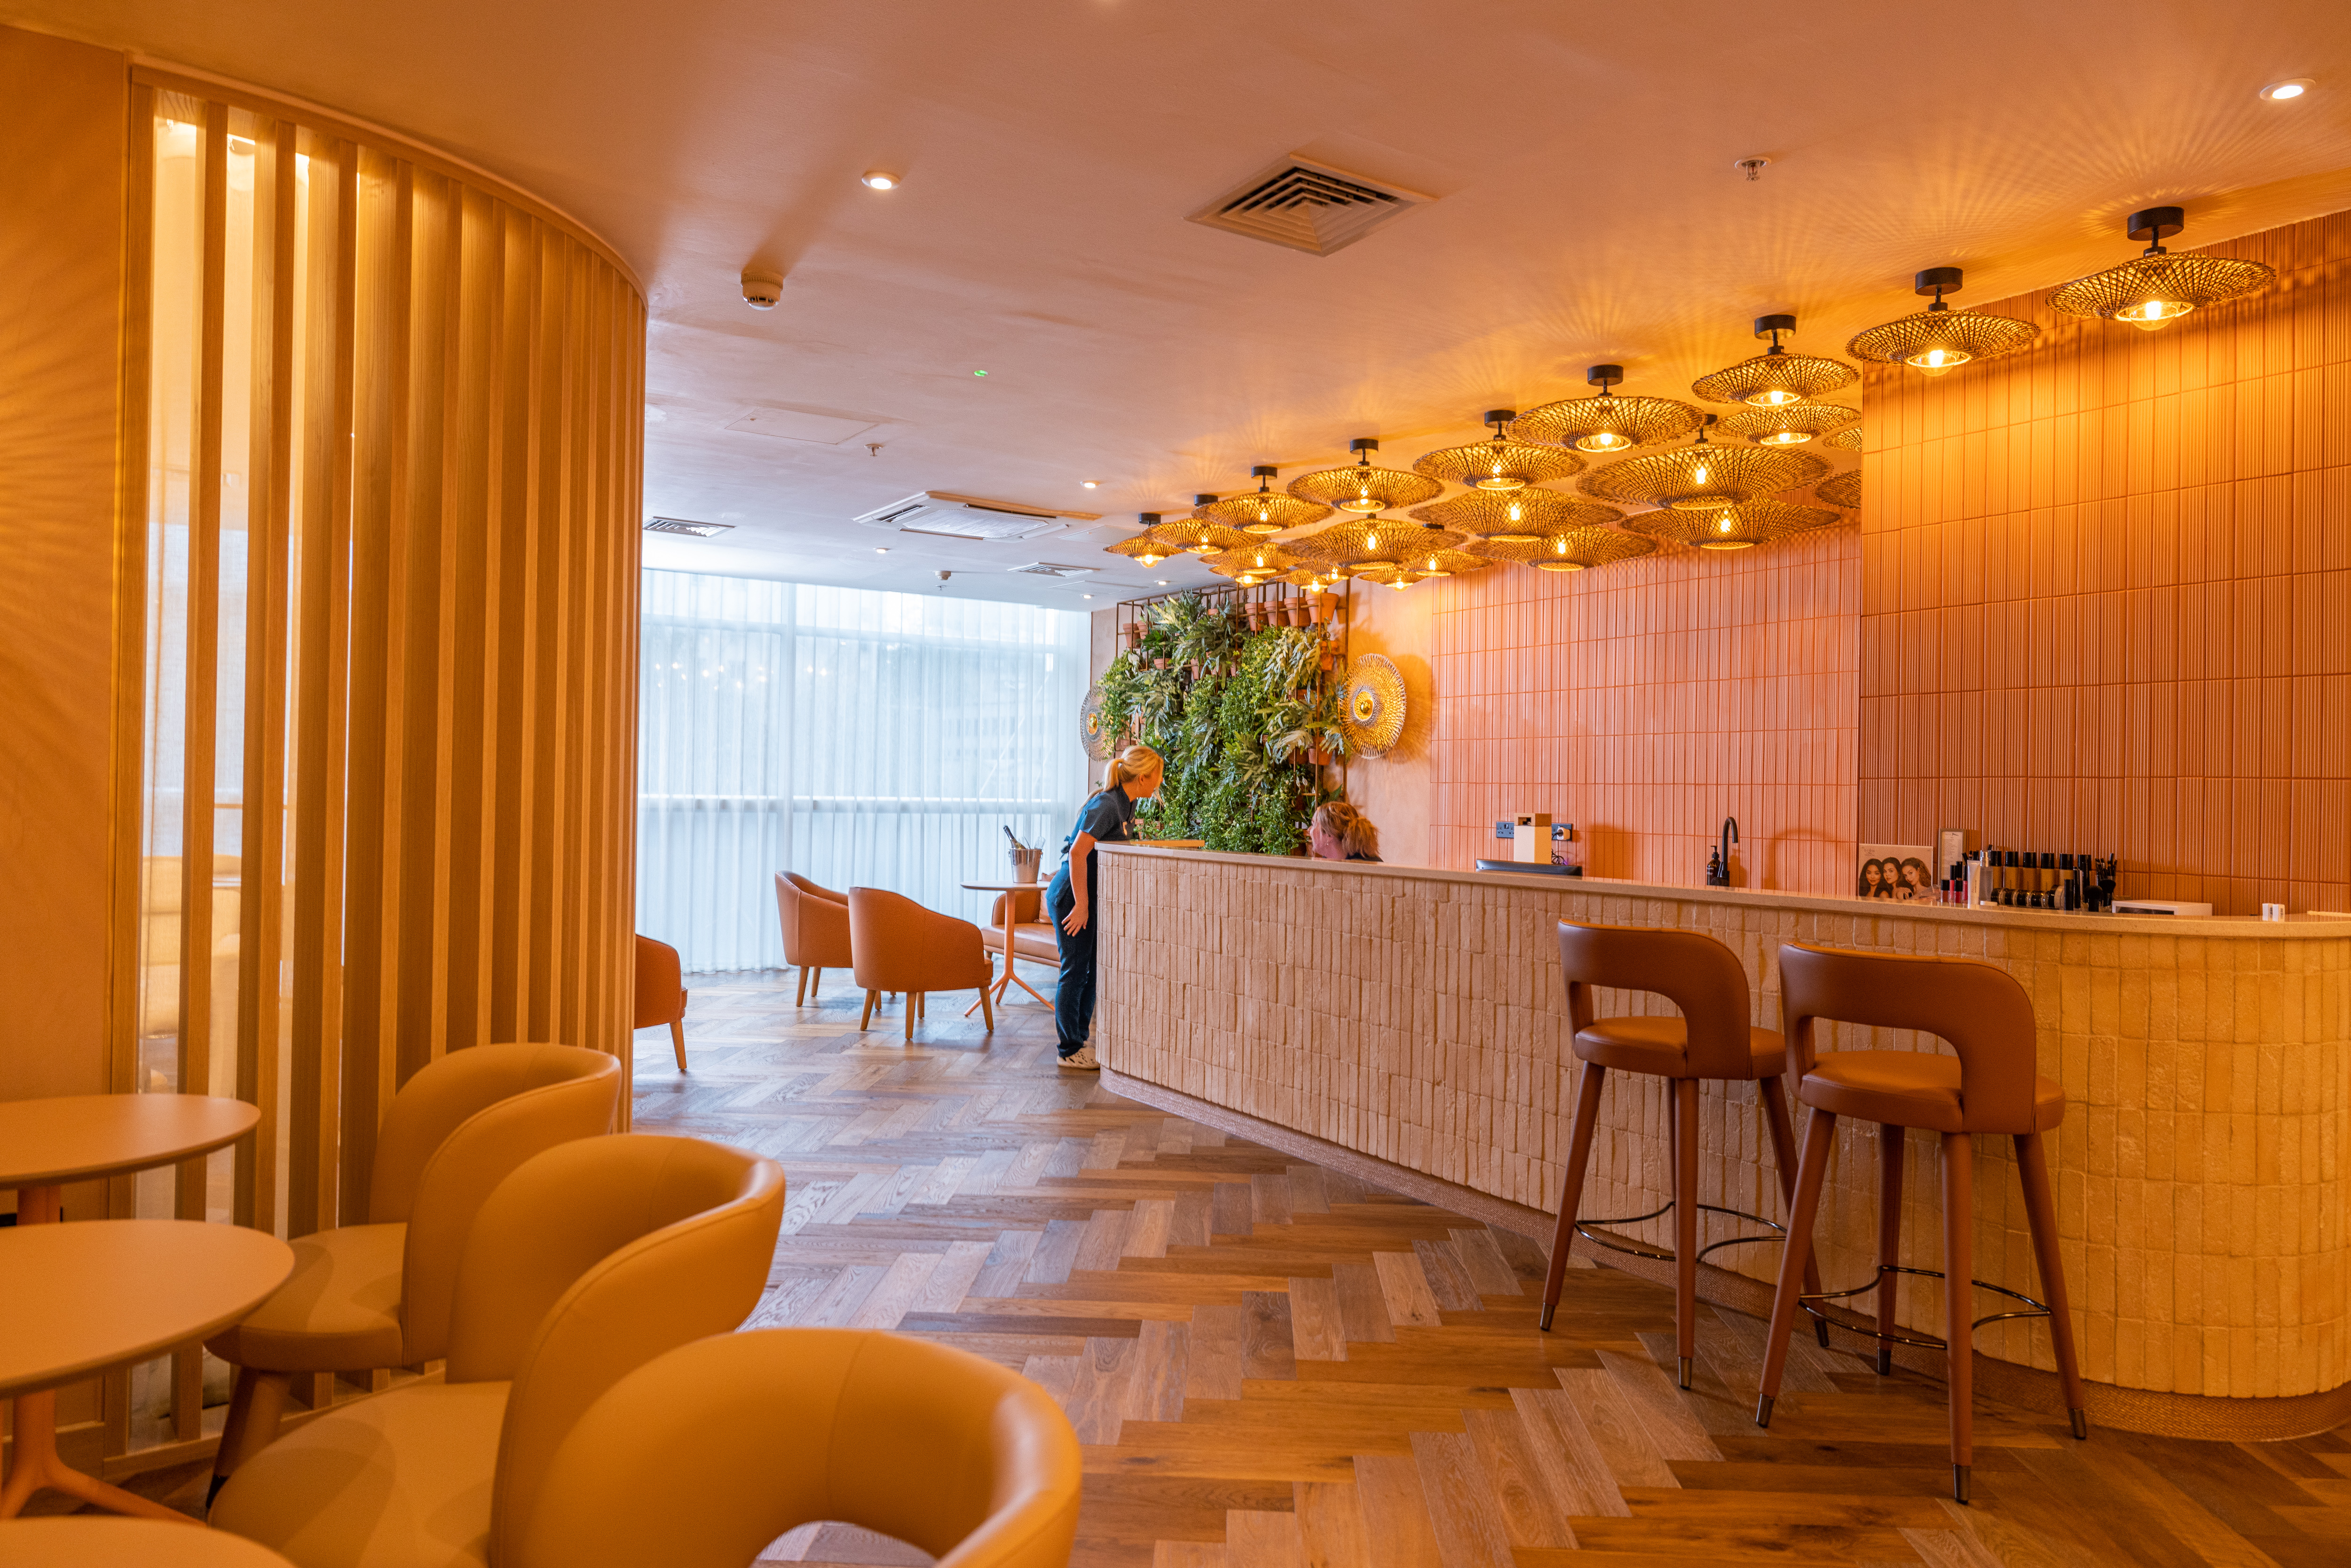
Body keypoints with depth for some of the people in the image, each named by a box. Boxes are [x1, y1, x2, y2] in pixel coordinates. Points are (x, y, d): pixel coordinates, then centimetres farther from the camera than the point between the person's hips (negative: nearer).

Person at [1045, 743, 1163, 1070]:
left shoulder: (1127, 804, 8)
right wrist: (1081, 905, -24)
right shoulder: (1107, 805, -21)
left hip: (1090, 893, 9)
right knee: (1075, 970, -3)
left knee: (1092, 969, 13)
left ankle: (1079, 1040, 23)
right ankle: (1070, 1051, 6)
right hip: (1071, 894, -9)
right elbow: (1077, 853, -26)